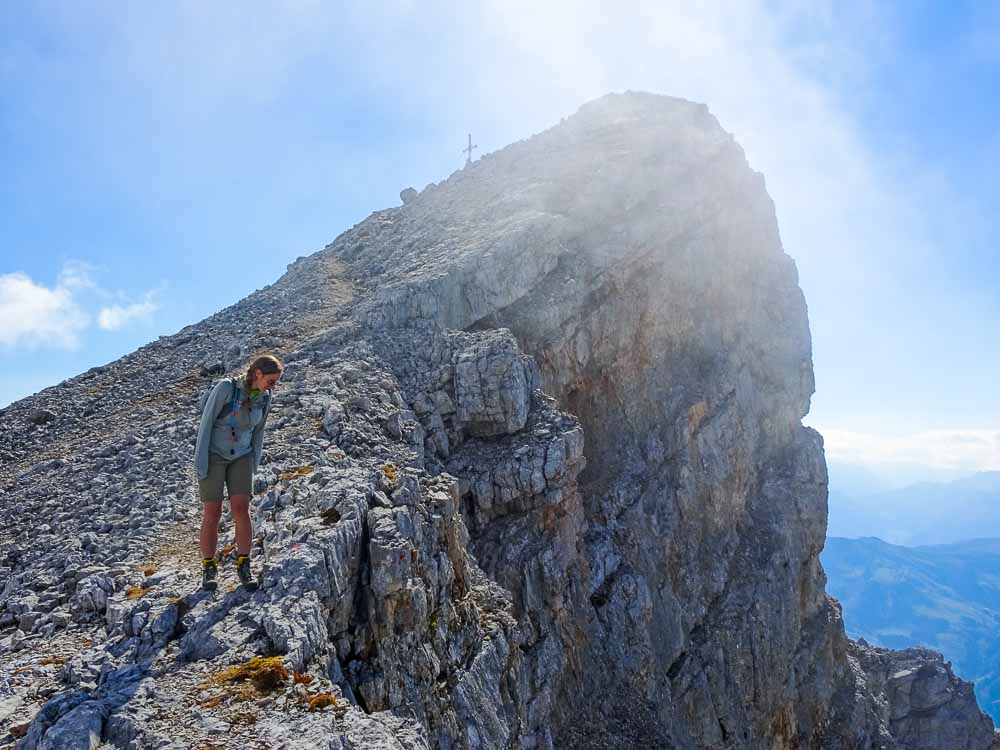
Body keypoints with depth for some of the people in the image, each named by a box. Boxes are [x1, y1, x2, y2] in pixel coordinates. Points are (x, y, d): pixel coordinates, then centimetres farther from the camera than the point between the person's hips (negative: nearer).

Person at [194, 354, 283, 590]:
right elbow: (206, 422, -16)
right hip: (213, 455, -3)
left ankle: (243, 566, 0)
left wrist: (253, 467, 6)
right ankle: (208, 569, 10)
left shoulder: (264, 398, -4)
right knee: (212, 514, -6)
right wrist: (201, 462, -16)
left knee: (241, 509, -12)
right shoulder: (225, 387, -20)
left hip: (240, 458, 3)